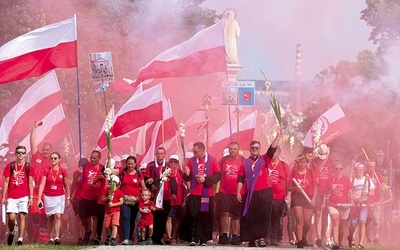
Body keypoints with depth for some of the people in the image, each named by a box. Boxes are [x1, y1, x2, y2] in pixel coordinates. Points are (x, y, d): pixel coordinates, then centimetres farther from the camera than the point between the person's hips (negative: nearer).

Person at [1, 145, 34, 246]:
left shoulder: (28, 167, 5)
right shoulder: (10, 166, 6)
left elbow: (30, 183, 5)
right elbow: (6, 182, 6)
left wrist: (31, 197, -2)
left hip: (24, 197, 0)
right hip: (11, 197, 0)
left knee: (22, 216, -6)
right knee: (11, 217, -8)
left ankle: (20, 239, -2)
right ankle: (11, 233, 20)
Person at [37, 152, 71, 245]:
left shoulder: (63, 171, 0)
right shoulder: (47, 171, 1)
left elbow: (66, 185, 6)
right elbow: (42, 185, -4)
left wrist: (68, 198, 4)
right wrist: (39, 198, -13)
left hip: (59, 197, -2)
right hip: (48, 197, 2)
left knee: (58, 216, -15)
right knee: (50, 218, 7)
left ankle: (57, 237, -20)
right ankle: (51, 238, 12)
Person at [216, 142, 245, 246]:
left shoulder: (243, 161, 0)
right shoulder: (223, 160, 6)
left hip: (237, 193, -1)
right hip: (224, 192, 1)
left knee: (236, 215, 4)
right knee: (224, 213, -4)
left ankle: (235, 236, 11)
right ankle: (224, 236, 0)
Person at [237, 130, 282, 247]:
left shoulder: (264, 159, 10)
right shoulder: (246, 163, 12)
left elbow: (272, 149, -2)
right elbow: (241, 179, 7)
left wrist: (278, 136, -14)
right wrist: (238, 192, -3)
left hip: (265, 193, -1)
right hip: (250, 194, 1)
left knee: (263, 216, -6)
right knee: (249, 217, 0)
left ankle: (262, 238, -6)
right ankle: (251, 239, 6)